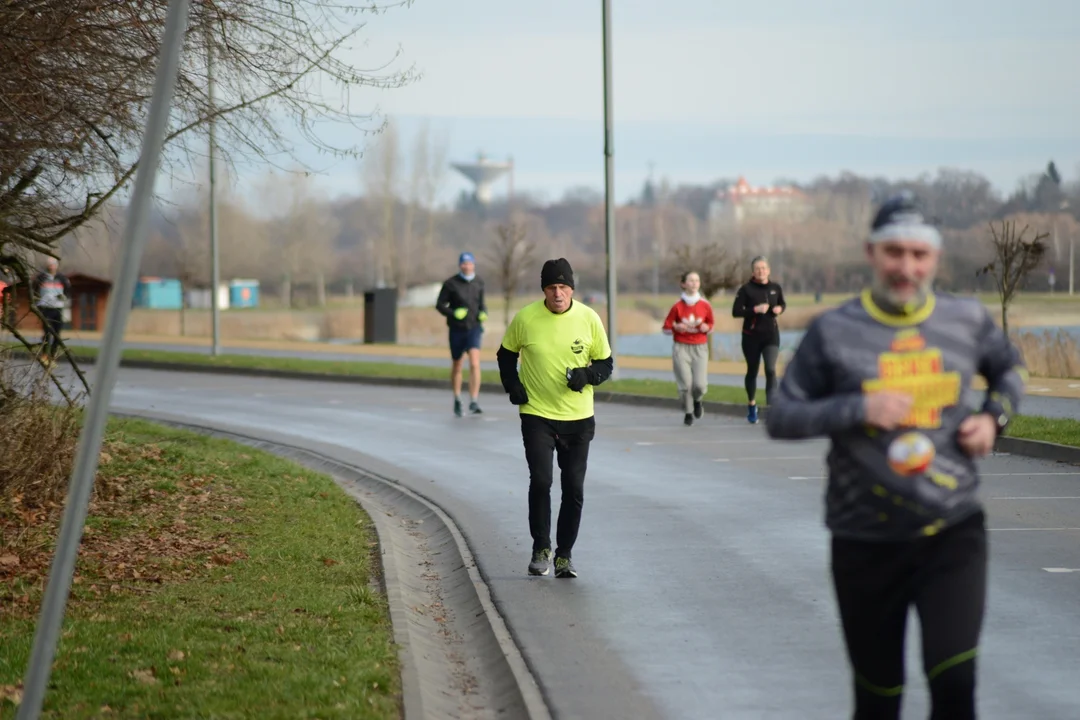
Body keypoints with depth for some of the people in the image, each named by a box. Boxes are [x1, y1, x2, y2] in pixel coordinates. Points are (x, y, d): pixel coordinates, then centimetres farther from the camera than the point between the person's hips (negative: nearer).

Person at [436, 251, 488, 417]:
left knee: (475, 363, -18)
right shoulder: (450, 284, -7)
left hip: (474, 328, 0)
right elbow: (440, 305, -3)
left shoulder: (479, 282, 3)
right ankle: (457, 400, 32)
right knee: (457, 366, 13)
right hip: (457, 329, 0)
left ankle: (474, 402, -21)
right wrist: (453, 313, -21)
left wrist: (483, 313, -2)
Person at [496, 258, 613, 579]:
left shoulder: (589, 318, -4)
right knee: (540, 480, -14)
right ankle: (541, 549, 4)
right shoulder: (525, 318, -6)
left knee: (574, 489, 2)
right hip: (536, 415, -1)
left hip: (578, 418, 1)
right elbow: (506, 355, 11)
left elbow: (606, 363, 5)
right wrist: (512, 385, -5)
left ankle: (564, 555, 16)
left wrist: (587, 375, -16)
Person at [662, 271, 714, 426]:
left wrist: (706, 327, -6)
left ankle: (697, 400, 24)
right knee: (685, 384, -9)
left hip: (700, 348, 1)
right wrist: (676, 327, -15)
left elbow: (710, 324, 17)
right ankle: (688, 412, 14)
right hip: (681, 348, -1)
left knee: (700, 385, -11)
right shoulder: (677, 306, -3)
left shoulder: (705, 305, 1)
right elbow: (666, 328, 5)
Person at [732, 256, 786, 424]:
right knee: (752, 371, 12)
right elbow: (736, 311, -12)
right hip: (751, 336, -1)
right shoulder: (746, 289, -8)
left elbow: (783, 303, 20)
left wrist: (780, 308, -4)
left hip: (771, 335, 1)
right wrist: (755, 310, -23)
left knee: (771, 370, -15)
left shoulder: (775, 288, 2)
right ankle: (751, 404, 34)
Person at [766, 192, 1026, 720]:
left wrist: (994, 415, 2)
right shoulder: (834, 332, -4)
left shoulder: (967, 320, 3)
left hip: (952, 535, 1)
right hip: (867, 542, 0)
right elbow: (780, 418, -4)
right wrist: (859, 408, -18)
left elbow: (1010, 369, 23)